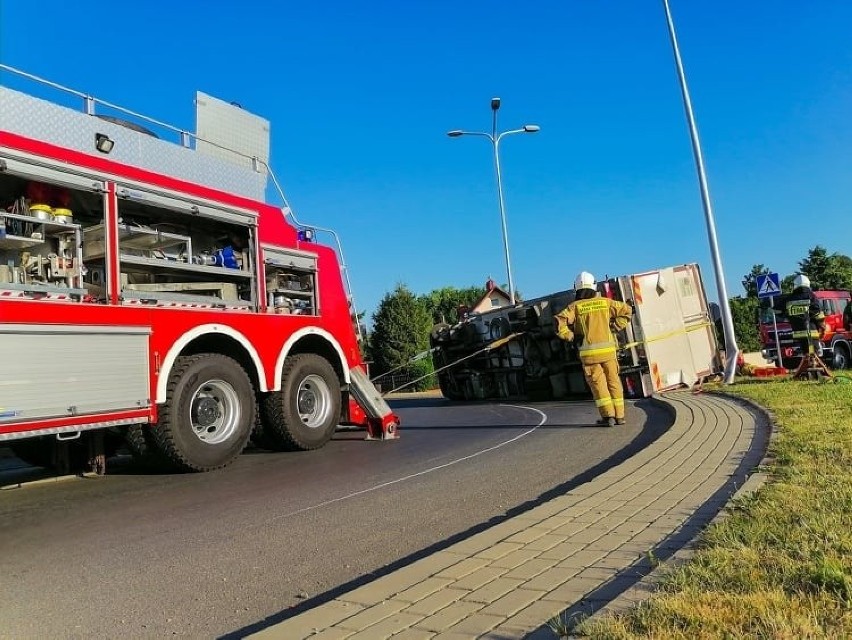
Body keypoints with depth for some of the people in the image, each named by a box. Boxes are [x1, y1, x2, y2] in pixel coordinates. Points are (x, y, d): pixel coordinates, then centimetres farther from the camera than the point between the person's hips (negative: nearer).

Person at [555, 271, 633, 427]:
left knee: (598, 384, 5)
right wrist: (615, 327, 9)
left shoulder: (575, 306, -2)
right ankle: (619, 416, 15)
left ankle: (608, 416, 1)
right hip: (608, 349, 2)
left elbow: (559, 321, -15)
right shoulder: (605, 302, 5)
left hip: (589, 353, -2)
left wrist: (571, 336, -3)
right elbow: (627, 310, 10)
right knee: (613, 382, 12)